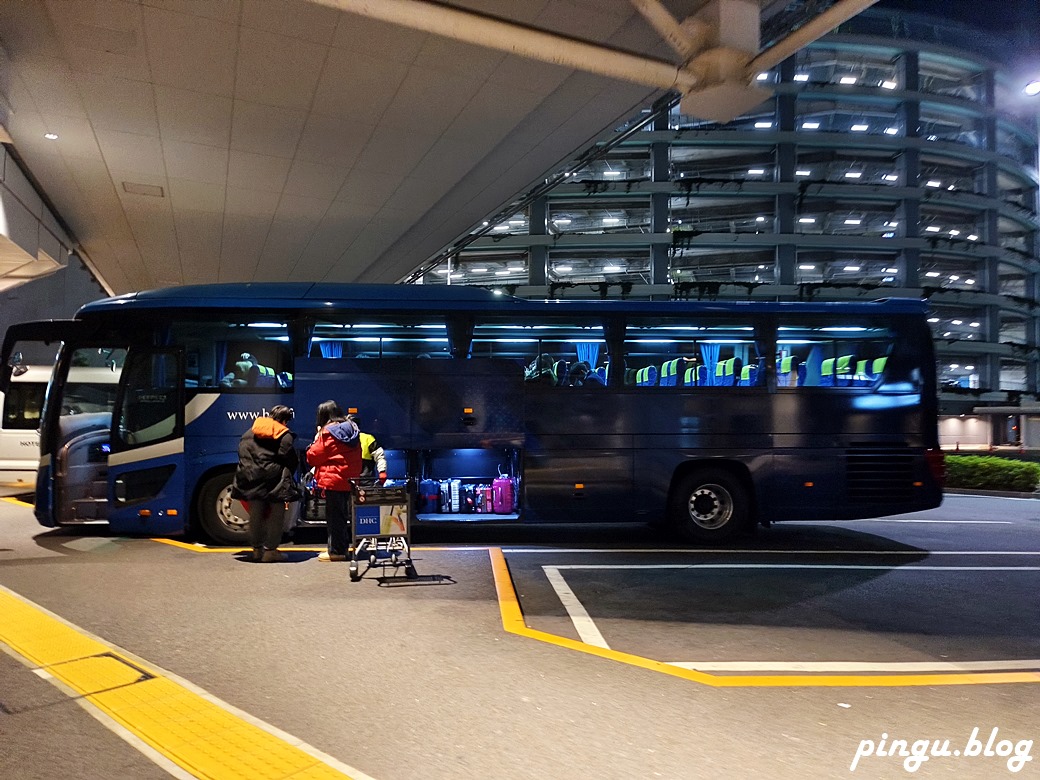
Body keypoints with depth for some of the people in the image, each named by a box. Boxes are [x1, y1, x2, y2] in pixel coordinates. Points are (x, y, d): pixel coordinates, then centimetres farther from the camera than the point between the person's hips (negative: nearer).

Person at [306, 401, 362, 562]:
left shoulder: (327, 432, -11)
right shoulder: (352, 429, 11)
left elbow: (313, 457, -7)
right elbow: (357, 456, 15)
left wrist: (316, 439, 5)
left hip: (333, 479, -7)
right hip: (350, 479, 7)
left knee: (334, 516, -1)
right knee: (342, 515, 15)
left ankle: (336, 550, 2)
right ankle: (342, 547, 21)